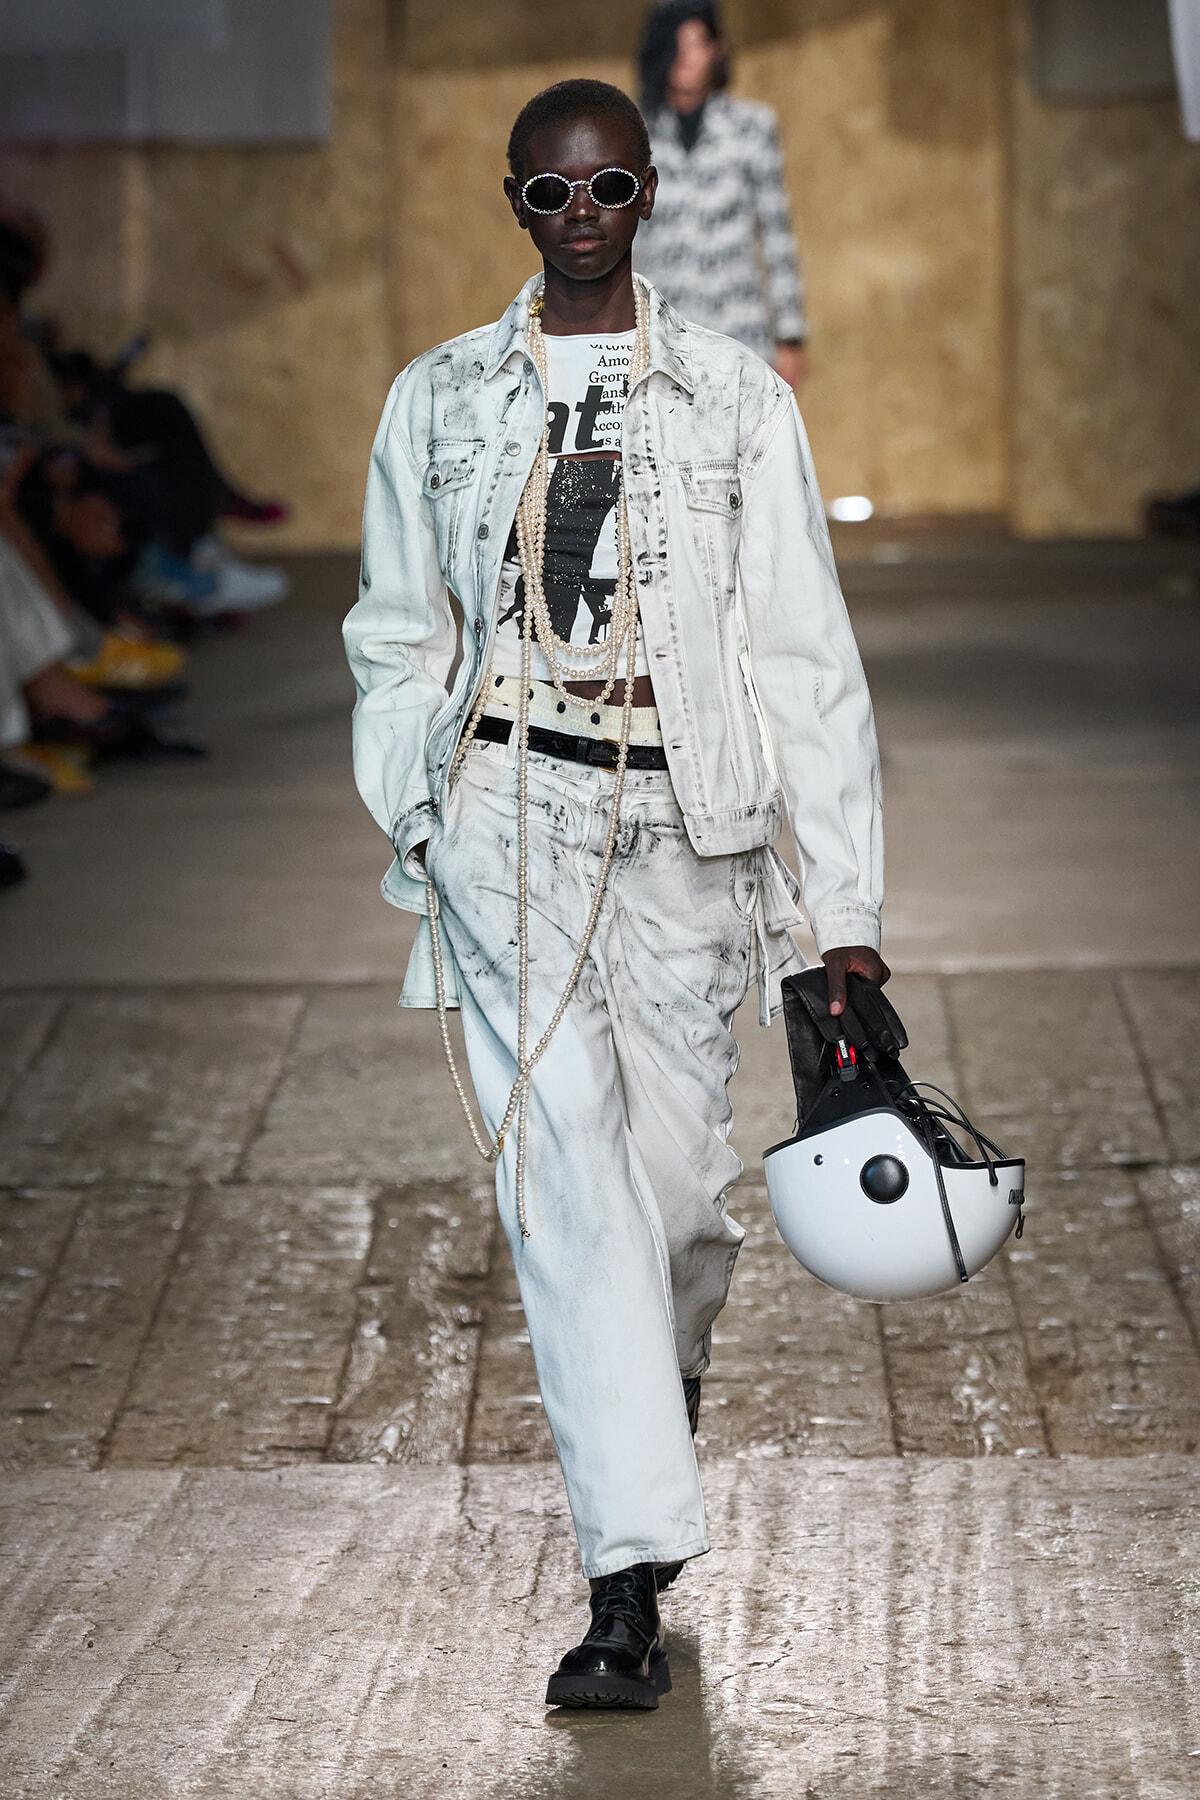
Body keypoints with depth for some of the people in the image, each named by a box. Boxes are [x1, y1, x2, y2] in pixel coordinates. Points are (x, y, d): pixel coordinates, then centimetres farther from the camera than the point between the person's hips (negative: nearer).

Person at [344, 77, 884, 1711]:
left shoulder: (739, 401, 4)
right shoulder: (440, 401, 9)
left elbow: (808, 657, 3)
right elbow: (397, 639, 18)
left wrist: (850, 905, -2)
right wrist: (415, 819, 4)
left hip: (686, 826, 0)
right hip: (504, 813, 0)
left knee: (676, 1177, 5)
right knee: (568, 1168, -14)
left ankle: (662, 1378, 42)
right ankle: (632, 1584, -17)